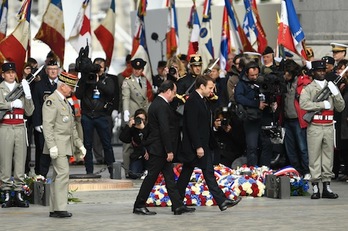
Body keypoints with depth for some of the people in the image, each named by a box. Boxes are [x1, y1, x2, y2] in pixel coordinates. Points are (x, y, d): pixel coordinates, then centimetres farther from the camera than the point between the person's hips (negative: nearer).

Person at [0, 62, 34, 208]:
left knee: (20, 160, 2)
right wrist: (12, 104, -13)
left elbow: (29, 112, 8)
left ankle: (18, 194, 6)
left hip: (20, 128, 3)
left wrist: (28, 96, -5)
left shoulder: (21, 88, 14)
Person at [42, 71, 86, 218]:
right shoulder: (51, 101, -10)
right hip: (58, 145, -9)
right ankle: (60, 208, -18)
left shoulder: (65, 102, 20)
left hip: (66, 146, 9)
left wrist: (79, 144, 22)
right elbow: (47, 126, -17)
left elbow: (71, 127, 27)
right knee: (63, 173, -16)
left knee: (58, 176, 9)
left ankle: (54, 209, 10)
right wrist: (52, 146, -24)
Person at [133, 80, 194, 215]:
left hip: (157, 148, 10)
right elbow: (165, 129, -22)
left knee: (170, 177, 9)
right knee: (151, 176, -3)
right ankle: (139, 206, 4)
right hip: (159, 149, -10)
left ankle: (178, 206, 11)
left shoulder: (156, 104, 14)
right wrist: (169, 151, -21)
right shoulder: (162, 106, -18)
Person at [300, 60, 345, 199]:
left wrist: (335, 93, -7)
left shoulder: (331, 87, 14)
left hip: (328, 126, 4)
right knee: (314, 156, -3)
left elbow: (340, 108, 9)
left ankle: (327, 186, 10)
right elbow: (303, 104, -16)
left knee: (328, 156, 5)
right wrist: (323, 104, -13)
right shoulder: (308, 88, 2)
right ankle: (315, 187, 0)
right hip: (314, 126, -4)